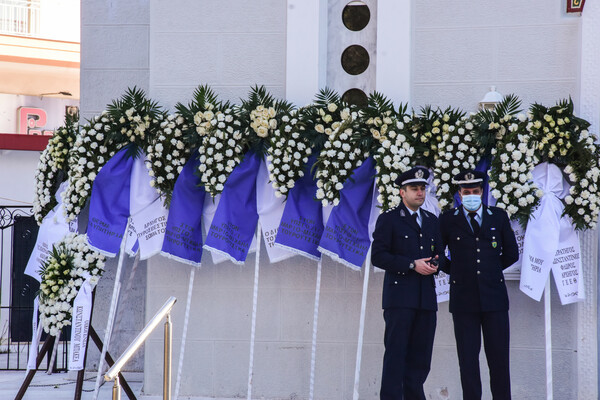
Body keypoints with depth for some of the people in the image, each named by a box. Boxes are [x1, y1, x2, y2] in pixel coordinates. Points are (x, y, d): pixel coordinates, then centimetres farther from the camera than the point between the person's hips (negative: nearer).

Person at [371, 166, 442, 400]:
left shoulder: (432, 221, 19)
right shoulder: (388, 220, 1)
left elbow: (438, 253, 26)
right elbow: (378, 256, -7)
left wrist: (435, 264, 1)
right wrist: (412, 265, -13)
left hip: (426, 297, 5)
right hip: (399, 296, -5)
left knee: (421, 355, 5)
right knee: (395, 353, -7)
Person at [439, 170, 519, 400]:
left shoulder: (499, 217, 9)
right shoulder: (448, 221, 6)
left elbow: (511, 254, 16)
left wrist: (490, 269, 14)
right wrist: (455, 270, 9)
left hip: (494, 297, 1)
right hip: (463, 299, -1)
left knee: (499, 356, 0)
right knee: (468, 358, -1)